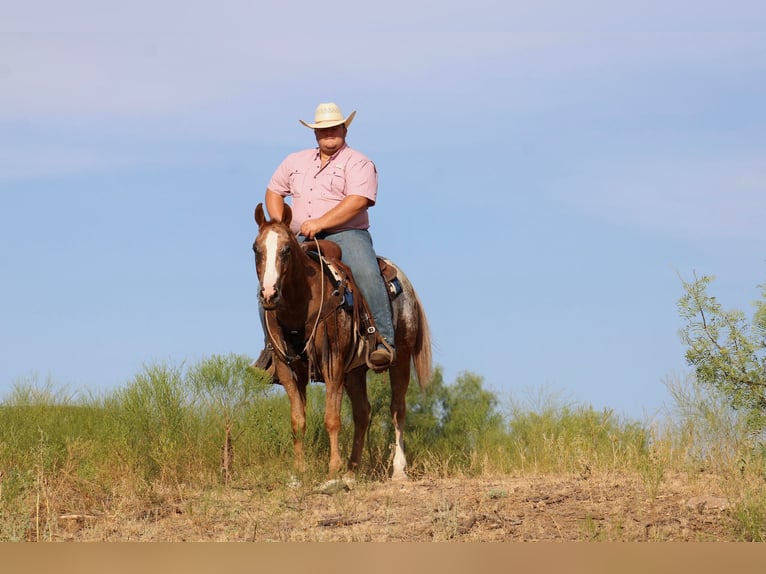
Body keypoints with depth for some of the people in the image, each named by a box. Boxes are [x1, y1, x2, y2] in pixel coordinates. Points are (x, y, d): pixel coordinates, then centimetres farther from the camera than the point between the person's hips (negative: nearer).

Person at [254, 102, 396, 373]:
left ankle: (384, 341, -28)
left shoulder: (358, 163, 0)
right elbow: (273, 192, 27)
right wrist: (280, 224, 7)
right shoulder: (296, 161, 19)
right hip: (301, 239, 5)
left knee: (367, 274, -32)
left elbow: (358, 201, -15)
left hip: (346, 234, -5)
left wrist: (320, 223, -23)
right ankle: (272, 344, -1)